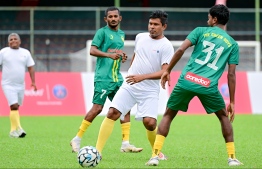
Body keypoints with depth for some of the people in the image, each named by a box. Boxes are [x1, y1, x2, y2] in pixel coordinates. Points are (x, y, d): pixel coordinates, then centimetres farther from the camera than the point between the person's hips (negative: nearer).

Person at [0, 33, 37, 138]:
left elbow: (30, 67, 10)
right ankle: (18, 129, -20)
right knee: (14, 106, -16)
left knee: (16, 107, 8)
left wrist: (33, 82, 0)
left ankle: (13, 131, 16)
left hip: (20, 85, 4)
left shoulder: (26, 53, 8)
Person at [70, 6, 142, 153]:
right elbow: (92, 50, -15)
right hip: (103, 77, -7)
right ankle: (77, 139, 0)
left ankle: (126, 143, 3)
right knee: (97, 108, -10)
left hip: (117, 78, 7)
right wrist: (110, 54, -29)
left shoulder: (122, 34, 18)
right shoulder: (102, 32, -4)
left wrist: (122, 57, 7)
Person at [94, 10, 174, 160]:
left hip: (149, 91, -4)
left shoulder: (166, 46, -8)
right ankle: (97, 151, -12)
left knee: (149, 122, -17)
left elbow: (164, 72, -16)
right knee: (112, 113, -12)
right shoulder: (140, 37, 8)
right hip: (129, 85, 4)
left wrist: (142, 77, -26)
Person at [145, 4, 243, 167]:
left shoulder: (201, 31, 10)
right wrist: (232, 102, 13)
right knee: (223, 116, 24)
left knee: (168, 115, 16)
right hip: (208, 86, 0)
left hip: (186, 81, 0)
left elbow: (180, 50, -3)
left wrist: (168, 71, 7)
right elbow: (231, 75, 9)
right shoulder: (232, 44, 13)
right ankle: (232, 158, 17)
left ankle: (155, 156, 4)